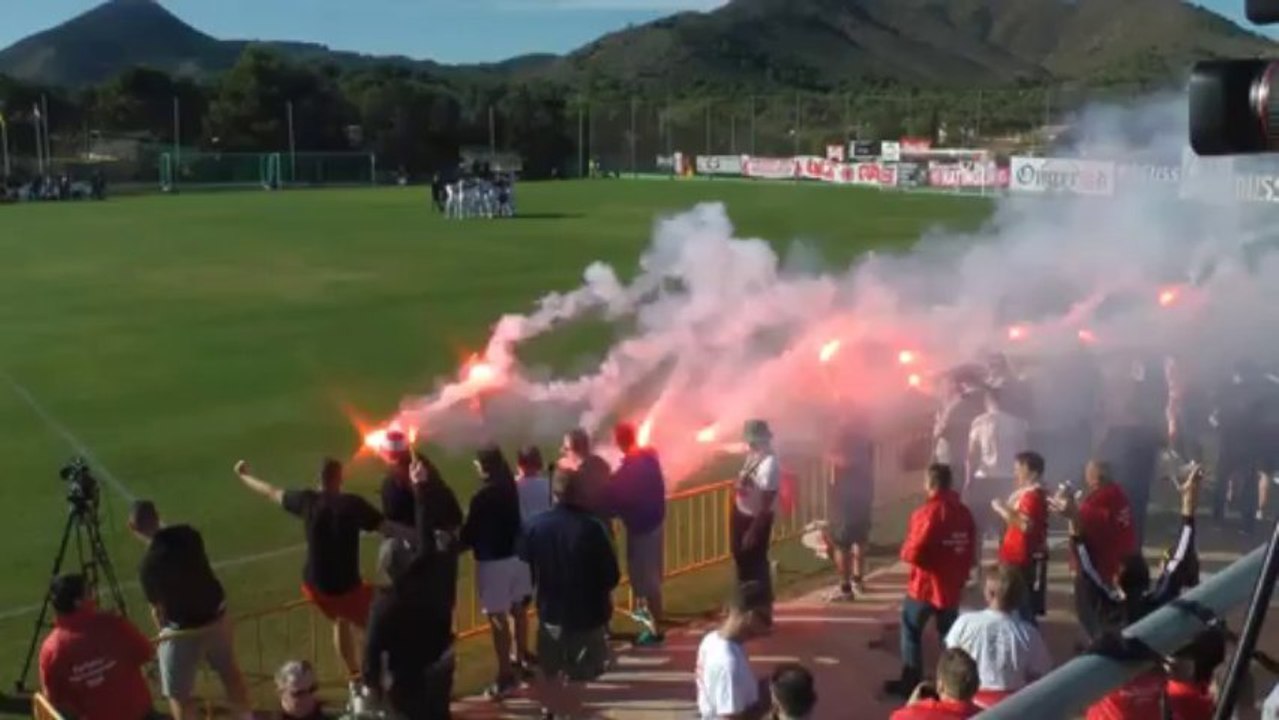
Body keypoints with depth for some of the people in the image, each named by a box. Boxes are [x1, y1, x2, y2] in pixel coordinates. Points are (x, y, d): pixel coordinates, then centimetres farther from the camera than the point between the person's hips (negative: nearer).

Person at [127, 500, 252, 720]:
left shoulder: (148, 564, -25)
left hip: (184, 627, -7)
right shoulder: (187, 533, -9)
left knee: (178, 693, 11)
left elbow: (157, 610, -12)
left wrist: (163, 632, 7)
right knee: (230, 671, 28)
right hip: (217, 614, 7)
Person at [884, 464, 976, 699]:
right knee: (950, 635, 16)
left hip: (925, 586, -6)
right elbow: (969, 553, 10)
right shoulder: (964, 513, 2)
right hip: (953, 587, 6)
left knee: (911, 631, 8)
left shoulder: (927, 513, -19)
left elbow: (913, 553, -22)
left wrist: (904, 551, 0)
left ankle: (910, 683, 10)